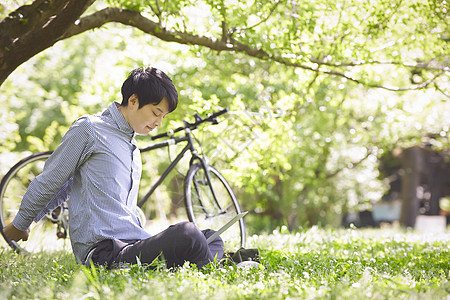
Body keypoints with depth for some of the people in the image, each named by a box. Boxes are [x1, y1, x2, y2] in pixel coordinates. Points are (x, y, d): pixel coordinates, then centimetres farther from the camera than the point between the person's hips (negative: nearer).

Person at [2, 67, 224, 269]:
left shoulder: (133, 148, 25)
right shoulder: (88, 130, -2)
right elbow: (48, 183, 5)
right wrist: (20, 224, 15)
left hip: (135, 244, 9)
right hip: (104, 253, -9)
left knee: (211, 238, -2)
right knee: (186, 234, -28)